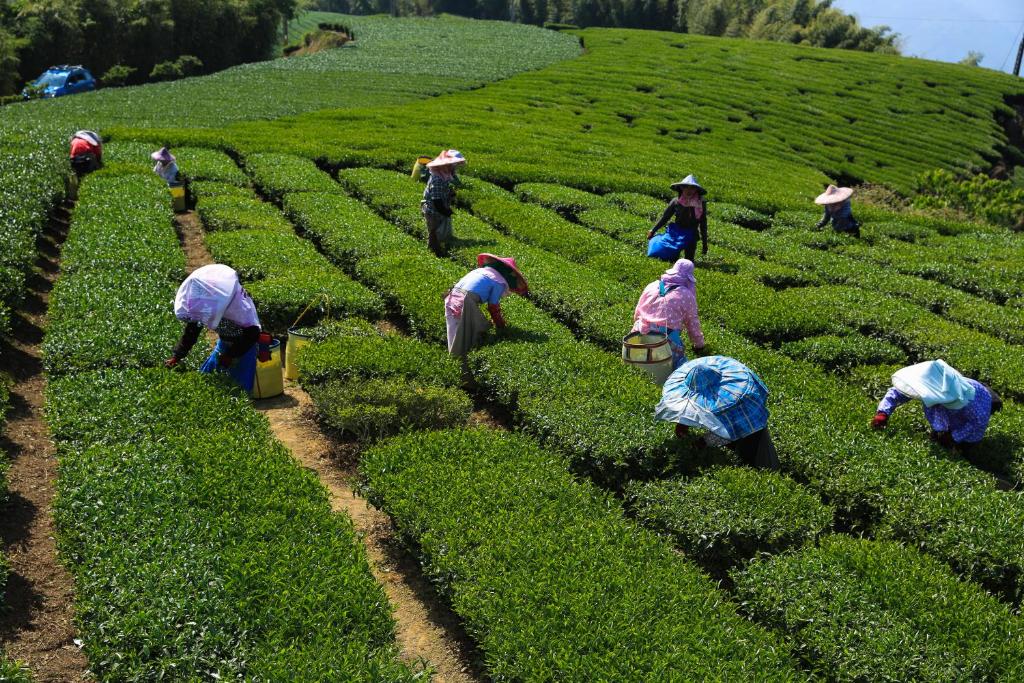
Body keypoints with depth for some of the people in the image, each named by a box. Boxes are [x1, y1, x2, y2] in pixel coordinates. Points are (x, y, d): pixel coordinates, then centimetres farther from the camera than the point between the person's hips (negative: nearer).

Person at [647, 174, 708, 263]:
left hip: (691, 236, 0)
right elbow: (665, 217, 6)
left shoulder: (701, 204, -5)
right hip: (675, 232, 0)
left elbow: (703, 225, 2)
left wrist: (705, 244, 3)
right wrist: (653, 230, 6)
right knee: (671, 260, -1)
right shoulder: (676, 202, -5)